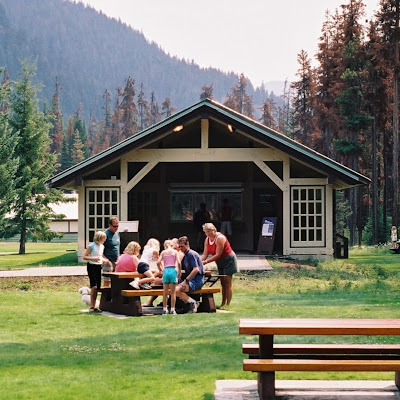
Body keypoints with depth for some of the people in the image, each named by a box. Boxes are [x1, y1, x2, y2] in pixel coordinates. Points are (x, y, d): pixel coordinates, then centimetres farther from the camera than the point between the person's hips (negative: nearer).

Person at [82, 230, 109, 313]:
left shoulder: (102, 246, 11)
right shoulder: (91, 246, -10)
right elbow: (84, 257, -10)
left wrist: (103, 260, 5)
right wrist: (93, 258, -23)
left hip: (99, 266, 7)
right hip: (92, 266, -7)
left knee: (97, 287, 6)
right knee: (94, 286, -16)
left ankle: (94, 306, 12)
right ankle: (92, 307, -12)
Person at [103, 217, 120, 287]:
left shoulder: (117, 233, 11)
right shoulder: (106, 234, -12)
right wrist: (106, 260, -21)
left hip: (116, 261, 7)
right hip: (108, 262, -7)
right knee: (107, 281, -6)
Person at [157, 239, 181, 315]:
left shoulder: (163, 252, 9)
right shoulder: (175, 251, 5)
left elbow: (158, 262, -2)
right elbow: (178, 262, -6)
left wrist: (161, 269, 13)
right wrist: (179, 271, 5)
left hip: (165, 271, 1)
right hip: (173, 270, -1)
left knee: (165, 292, 9)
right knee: (173, 292, 4)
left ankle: (164, 309, 11)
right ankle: (172, 309, 3)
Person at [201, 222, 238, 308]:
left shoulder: (220, 238, -24)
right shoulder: (207, 240, 2)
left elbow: (218, 254, -27)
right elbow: (205, 254, 0)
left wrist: (206, 261, -29)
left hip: (229, 260, -8)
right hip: (220, 262, 8)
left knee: (227, 283, -10)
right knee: (223, 283, 8)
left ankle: (228, 304, -10)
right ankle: (223, 303, 9)